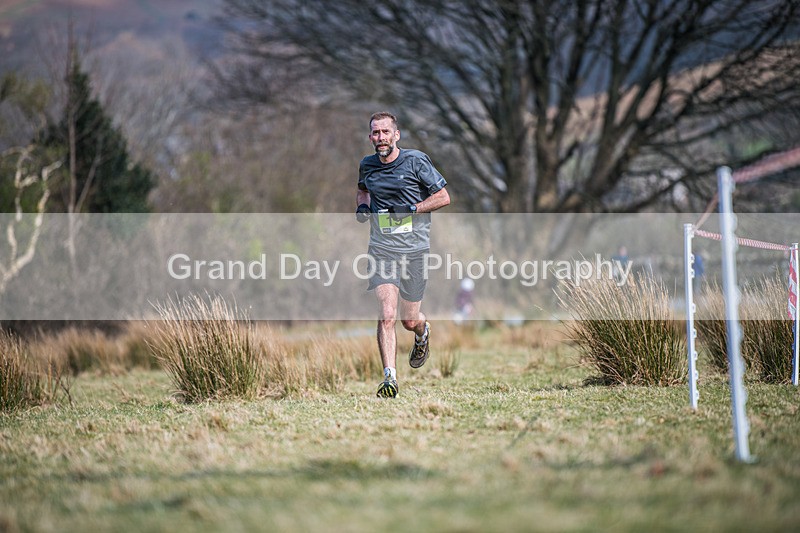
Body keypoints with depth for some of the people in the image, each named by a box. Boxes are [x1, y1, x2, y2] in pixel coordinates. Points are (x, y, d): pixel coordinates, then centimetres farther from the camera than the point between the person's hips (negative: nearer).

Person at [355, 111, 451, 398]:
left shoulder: (416, 160, -6)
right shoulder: (367, 165, 6)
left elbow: (443, 197, -2)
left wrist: (411, 209, -14)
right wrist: (362, 206, 6)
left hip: (414, 249, -2)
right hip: (382, 248, 2)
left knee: (409, 321, 8)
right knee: (386, 317, -15)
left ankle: (423, 333, 45)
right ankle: (390, 377, -14)